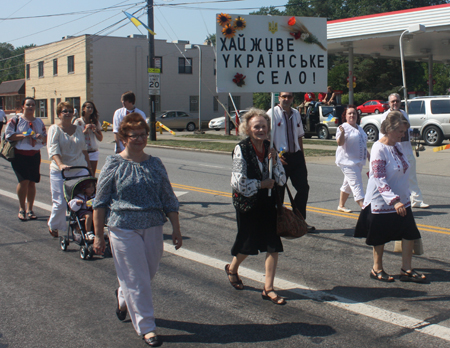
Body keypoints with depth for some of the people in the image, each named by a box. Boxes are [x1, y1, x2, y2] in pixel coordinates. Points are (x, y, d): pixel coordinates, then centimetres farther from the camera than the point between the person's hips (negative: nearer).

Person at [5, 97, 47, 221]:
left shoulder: (39, 122, 15)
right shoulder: (15, 120, 1)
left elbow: (46, 138, 17)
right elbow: (8, 135, -8)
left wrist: (41, 137, -6)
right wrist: (24, 135, -19)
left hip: (35, 154, 4)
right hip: (20, 154, -4)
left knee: (32, 182, 4)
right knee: (24, 181, -13)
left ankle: (29, 209, 15)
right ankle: (22, 208, 4)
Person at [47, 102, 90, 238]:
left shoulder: (78, 129, 12)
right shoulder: (54, 129, -2)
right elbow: (53, 149, -15)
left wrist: (89, 166, 19)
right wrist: (60, 164, -31)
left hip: (80, 169, 3)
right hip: (60, 171, -3)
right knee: (60, 202, 0)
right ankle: (53, 225, 26)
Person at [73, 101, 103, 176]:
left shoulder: (95, 122, 9)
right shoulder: (78, 121, 0)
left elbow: (100, 138, 9)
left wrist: (95, 131, -9)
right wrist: (85, 130, -17)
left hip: (93, 152, 3)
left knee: (92, 175, 1)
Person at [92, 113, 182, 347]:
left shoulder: (155, 164, 7)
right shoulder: (113, 165, -3)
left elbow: (169, 199, 11)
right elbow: (100, 202, -1)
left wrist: (176, 229, 7)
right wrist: (98, 235, -3)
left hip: (153, 228, 4)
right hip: (124, 230, -4)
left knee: (148, 273, 15)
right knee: (135, 278, -2)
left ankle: (123, 297, 45)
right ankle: (146, 327, 9)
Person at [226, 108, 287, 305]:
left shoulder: (270, 148, 1)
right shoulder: (241, 150, -13)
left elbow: (281, 180, 0)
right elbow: (239, 184, -17)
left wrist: (274, 161, -14)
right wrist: (263, 184, -10)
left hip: (267, 203, 4)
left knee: (273, 246, -1)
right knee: (249, 244, 11)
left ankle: (268, 288, 10)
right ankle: (232, 268, 42)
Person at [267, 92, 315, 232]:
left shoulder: (296, 114, 12)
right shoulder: (272, 113, -7)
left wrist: (302, 156, 14)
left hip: (296, 156, 5)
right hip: (281, 157, -5)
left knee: (303, 188, 3)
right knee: (278, 190, 4)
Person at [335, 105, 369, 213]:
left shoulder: (359, 128, 16)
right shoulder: (344, 127, -10)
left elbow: (363, 144, 26)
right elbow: (340, 143, -22)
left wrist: (368, 156, 26)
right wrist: (342, 133, -39)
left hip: (358, 161, 9)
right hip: (347, 161, -8)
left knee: (348, 184, 15)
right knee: (356, 183, -13)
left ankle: (341, 206, 25)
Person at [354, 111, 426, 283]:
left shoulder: (398, 146, 6)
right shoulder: (379, 149, -19)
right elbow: (379, 179, -25)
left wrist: (401, 199, 18)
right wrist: (394, 200, -32)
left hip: (401, 200, 7)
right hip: (382, 203, -7)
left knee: (409, 233, 3)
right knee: (380, 237, 7)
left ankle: (406, 270, 14)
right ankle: (377, 269, 25)